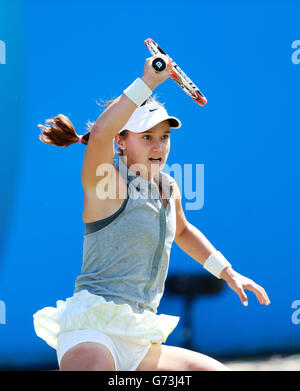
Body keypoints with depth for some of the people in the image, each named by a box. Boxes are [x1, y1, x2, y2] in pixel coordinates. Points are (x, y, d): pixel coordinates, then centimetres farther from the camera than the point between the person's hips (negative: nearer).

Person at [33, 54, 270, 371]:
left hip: (138, 343, 8)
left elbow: (182, 231, 38)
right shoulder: (103, 181, -7)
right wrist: (146, 83, -30)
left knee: (218, 372, 6)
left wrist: (227, 272, 34)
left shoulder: (168, 188, 15)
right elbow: (99, 135, -30)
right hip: (92, 334, -8)